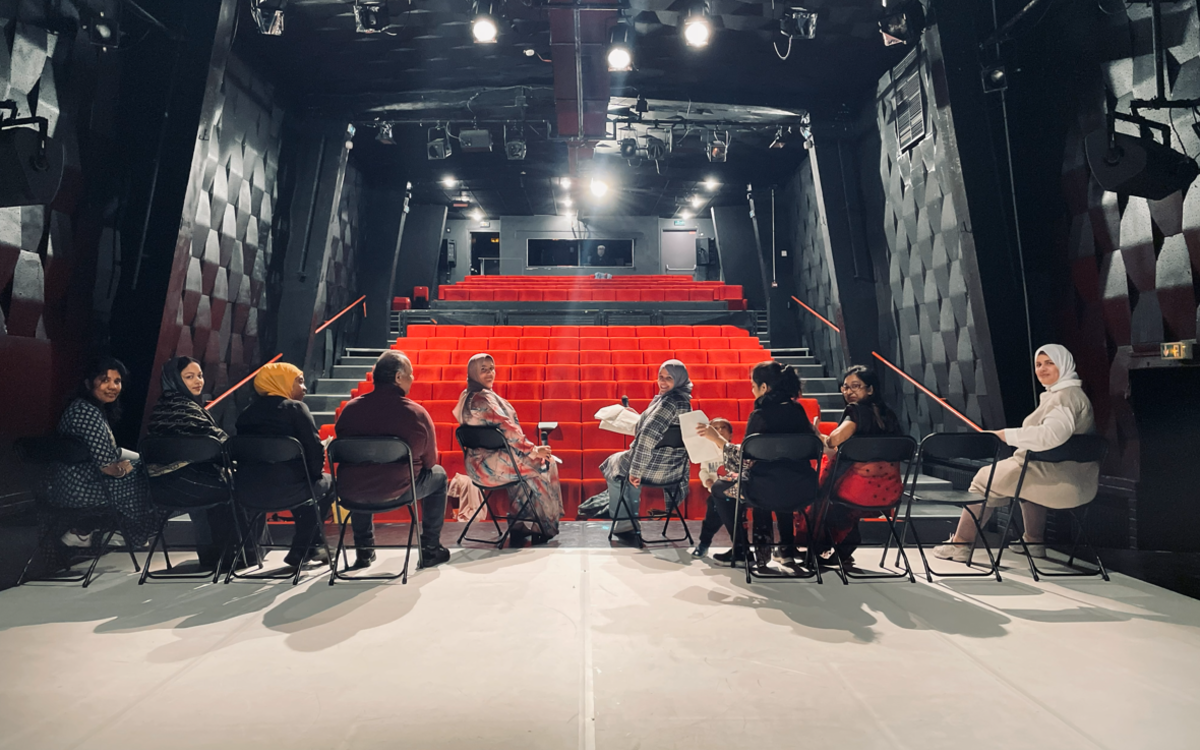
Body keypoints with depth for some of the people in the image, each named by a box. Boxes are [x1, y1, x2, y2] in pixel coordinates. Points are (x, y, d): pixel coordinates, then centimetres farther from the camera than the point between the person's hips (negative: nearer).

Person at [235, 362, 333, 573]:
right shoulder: (295, 408, -4)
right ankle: (300, 551, 24)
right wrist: (315, 473, 9)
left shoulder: (247, 412, 15)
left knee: (303, 483, 35)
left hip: (248, 489, 7)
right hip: (286, 488, -7)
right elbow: (314, 449, -10)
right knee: (326, 483, 24)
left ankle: (312, 546, 39)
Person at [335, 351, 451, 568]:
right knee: (438, 475, 24)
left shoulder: (351, 408, -3)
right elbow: (430, 461, 0)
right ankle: (430, 549, 29)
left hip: (351, 493, 4)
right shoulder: (417, 413, -12)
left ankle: (364, 551, 44)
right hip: (397, 493, -4)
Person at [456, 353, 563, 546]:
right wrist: (534, 450, -12)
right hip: (492, 466, -10)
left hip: (478, 463, 10)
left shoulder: (466, 397, 10)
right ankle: (544, 527, 17)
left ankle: (520, 524, 18)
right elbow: (509, 432, -23)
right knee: (544, 464, 3)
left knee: (530, 462, 18)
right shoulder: (483, 399, -21)